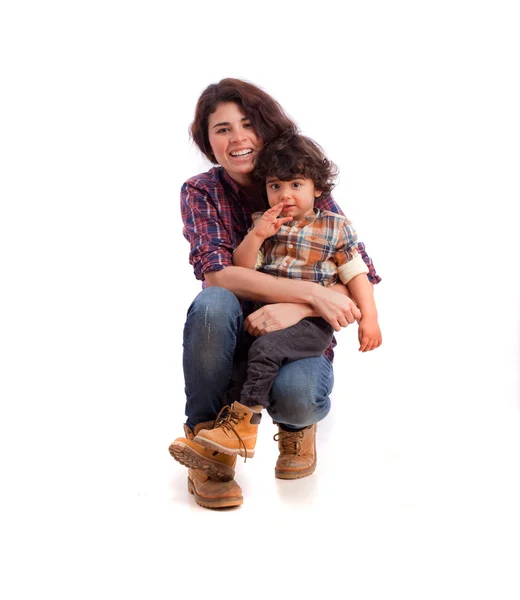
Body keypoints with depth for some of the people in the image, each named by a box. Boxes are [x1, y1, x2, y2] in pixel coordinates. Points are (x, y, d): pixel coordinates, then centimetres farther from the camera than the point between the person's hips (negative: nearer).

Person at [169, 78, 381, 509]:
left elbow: (362, 277, -10)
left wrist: (296, 309, -28)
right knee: (212, 303, -33)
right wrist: (312, 292, -29)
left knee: (294, 395, -35)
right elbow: (216, 274, -20)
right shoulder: (201, 192, -4)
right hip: (232, 337, 1)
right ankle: (208, 441, -14)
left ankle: (299, 424, 6)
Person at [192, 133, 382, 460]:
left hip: (310, 322, -5)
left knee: (266, 348, -31)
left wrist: (369, 317, -10)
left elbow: (356, 275, 2)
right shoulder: (264, 223, 14)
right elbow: (240, 269, 8)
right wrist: (256, 236, -8)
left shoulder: (336, 227, 4)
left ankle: (245, 423, -25)